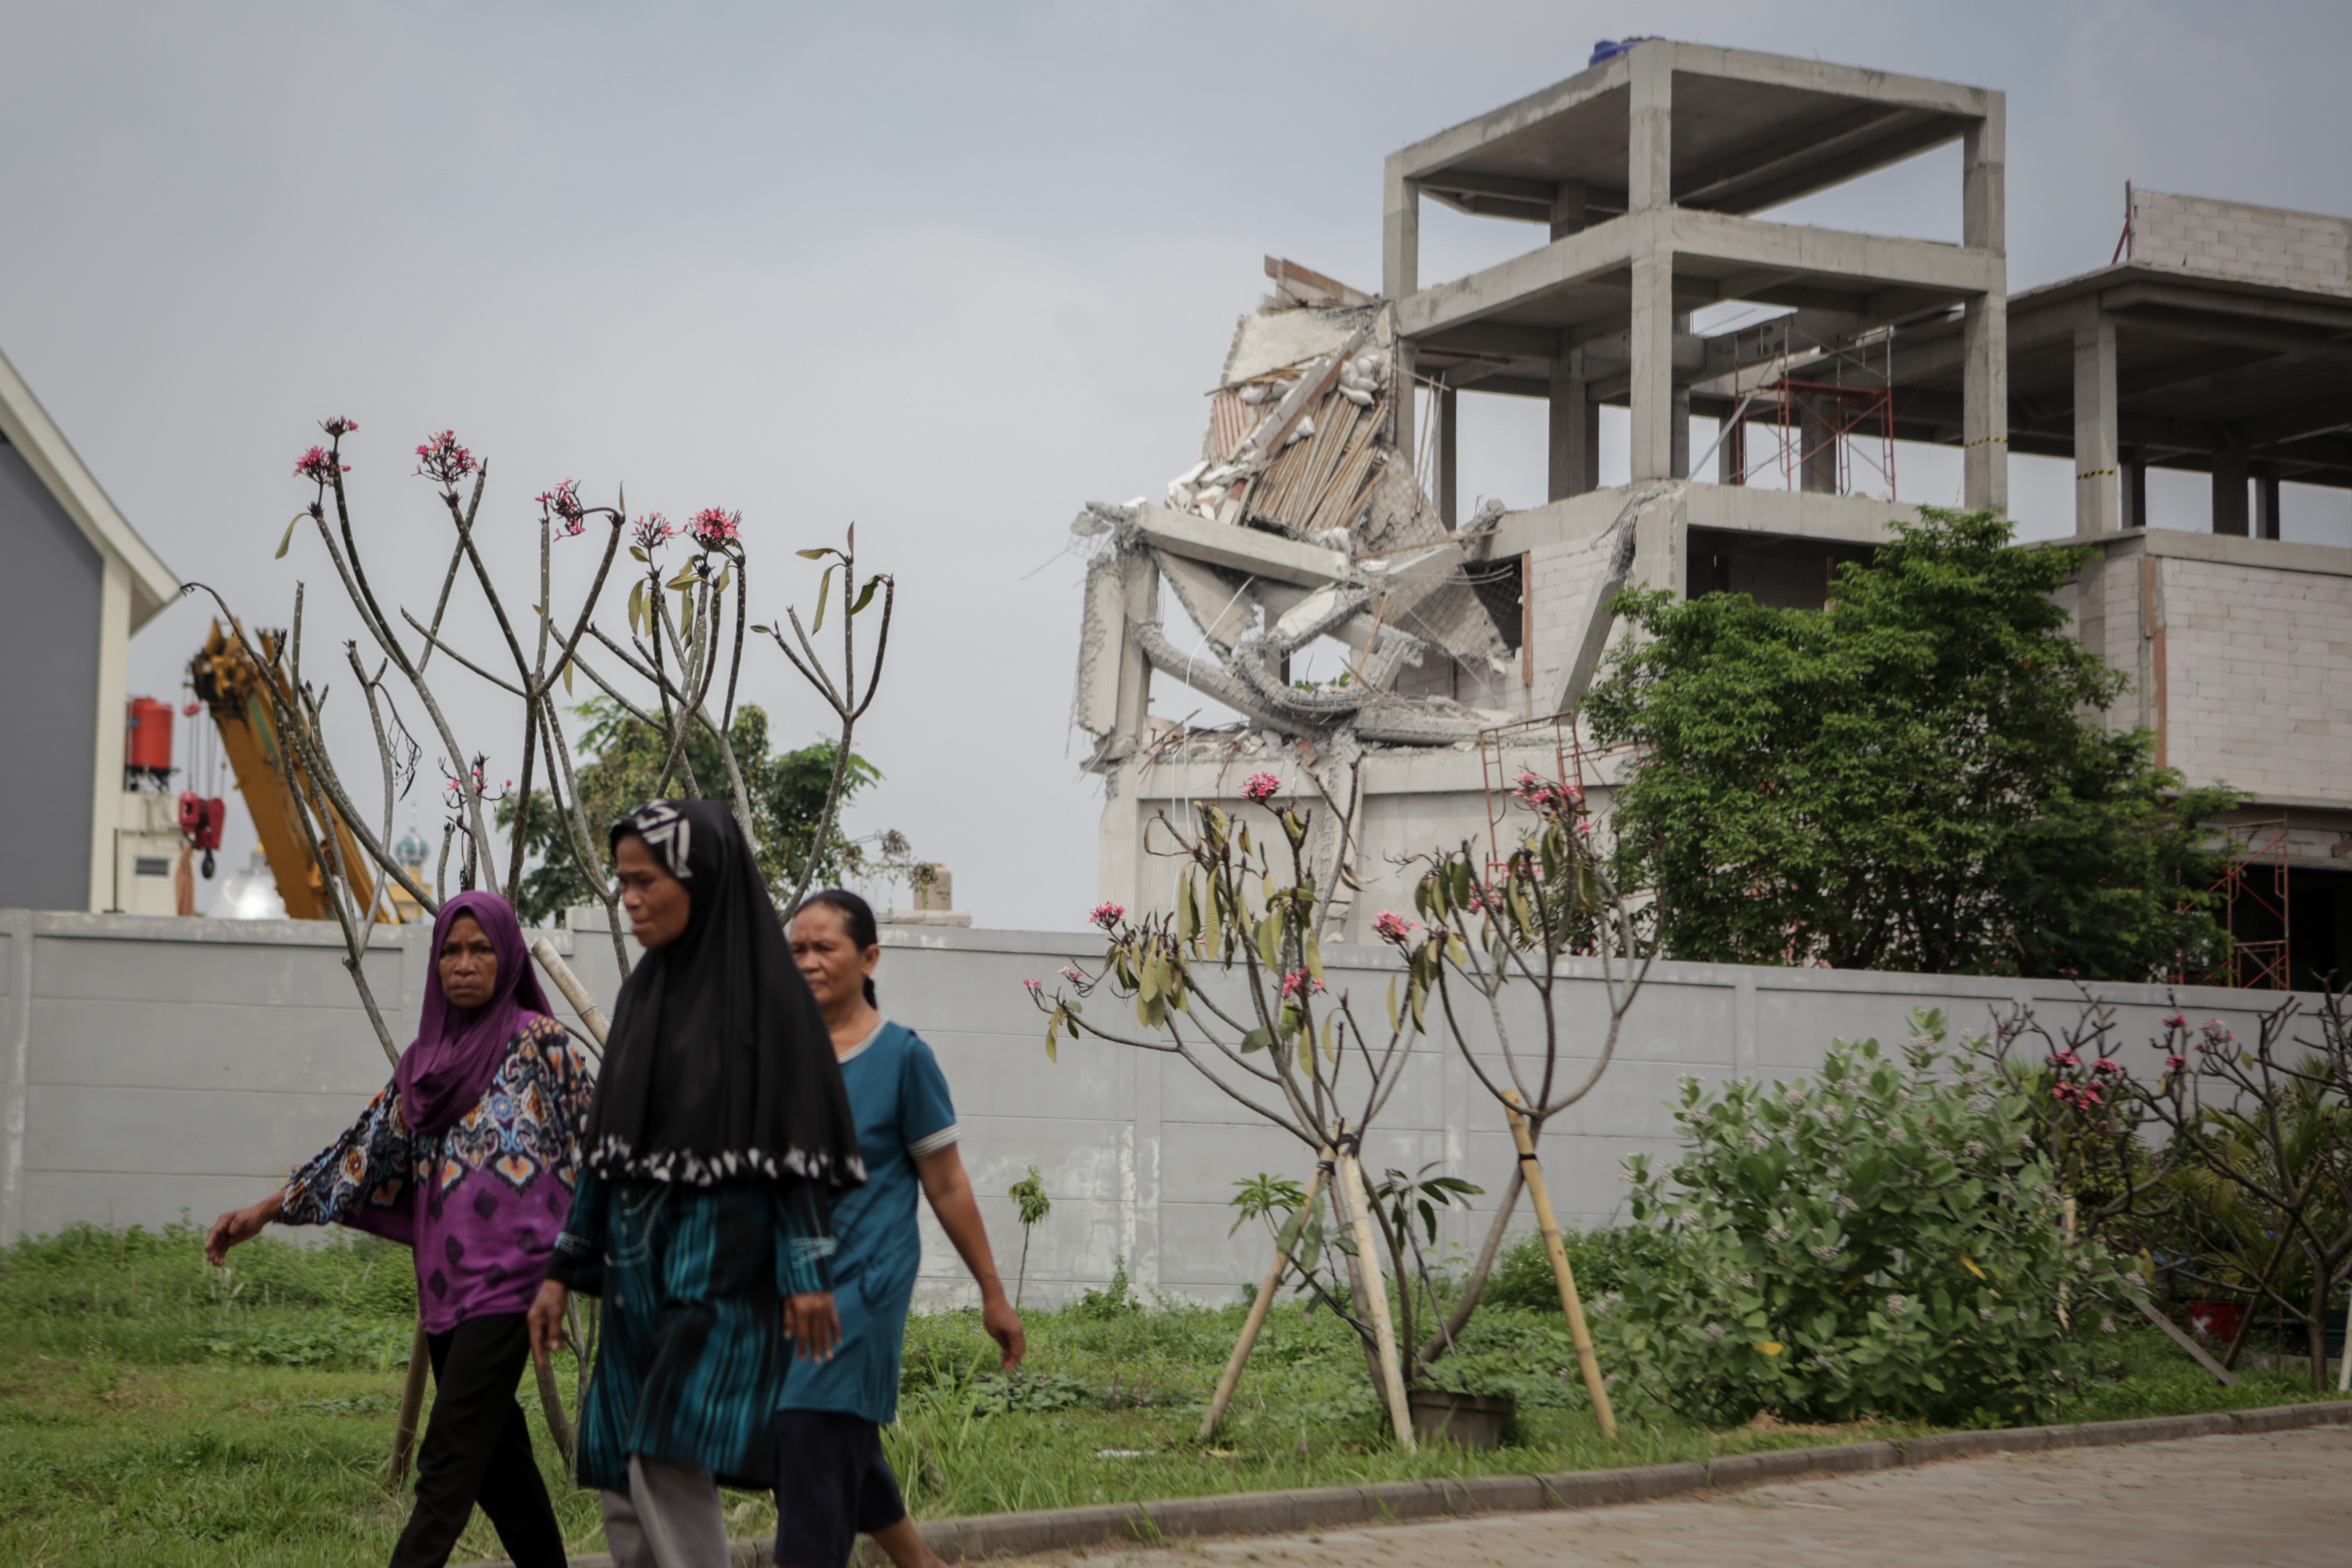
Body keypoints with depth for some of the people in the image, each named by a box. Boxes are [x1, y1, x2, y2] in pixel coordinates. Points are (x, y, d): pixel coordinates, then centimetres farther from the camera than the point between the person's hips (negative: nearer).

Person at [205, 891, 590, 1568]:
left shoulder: (540, 1042, -3)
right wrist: (266, 1212, 13)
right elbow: (369, 1148, 16)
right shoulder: (425, 1058, 15)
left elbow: (592, 1143, -4)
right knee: (496, 1452, 11)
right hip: (444, 1280, 7)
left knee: (450, 1456, -11)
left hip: (507, 1276, -7)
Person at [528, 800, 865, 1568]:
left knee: (667, 1464, -15)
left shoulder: (764, 986, -7)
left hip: (723, 1265, -8)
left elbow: (795, 1139, -10)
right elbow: (611, 1142, 16)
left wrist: (805, 1269, -16)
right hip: (640, 1270, 8)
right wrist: (565, 1269, 14)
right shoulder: (645, 991, 13)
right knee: (626, 1491, 6)